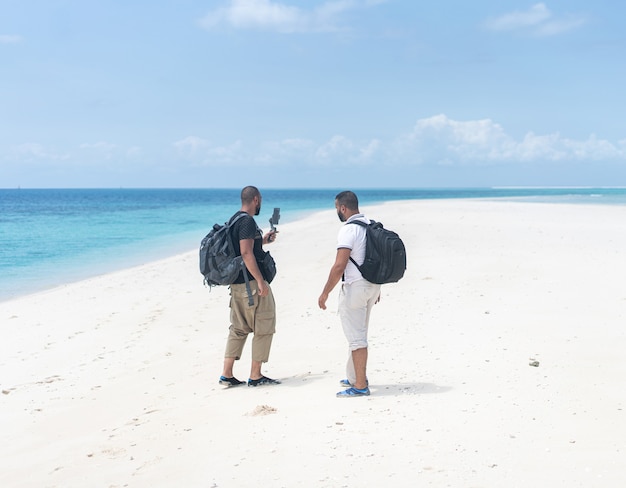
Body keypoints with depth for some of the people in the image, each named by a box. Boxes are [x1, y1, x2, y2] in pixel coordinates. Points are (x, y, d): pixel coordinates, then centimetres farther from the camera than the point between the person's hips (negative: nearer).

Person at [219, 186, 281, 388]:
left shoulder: (234, 220, 15)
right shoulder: (248, 221, -15)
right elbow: (246, 253, -23)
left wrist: (262, 241, 30)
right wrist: (260, 280, -23)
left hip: (237, 283, 10)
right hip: (251, 282, -10)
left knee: (238, 328, 14)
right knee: (264, 327, 1)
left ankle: (227, 374, 12)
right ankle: (255, 376, 4)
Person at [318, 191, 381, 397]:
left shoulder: (348, 230, -17)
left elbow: (339, 266, -22)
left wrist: (325, 293, -15)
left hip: (355, 287, -9)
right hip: (372, 286, 9)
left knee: (356, 337, -3)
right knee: (359, 335, 20)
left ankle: (360, 386, 1)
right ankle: (355, 377, 30)